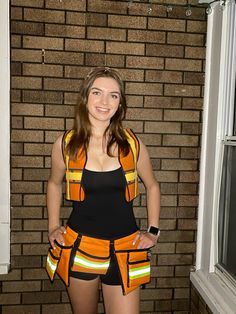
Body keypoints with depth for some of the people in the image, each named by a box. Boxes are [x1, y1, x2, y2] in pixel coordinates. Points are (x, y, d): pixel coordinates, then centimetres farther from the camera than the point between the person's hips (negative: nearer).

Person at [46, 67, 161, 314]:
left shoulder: (132, 144, -6)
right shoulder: (65, 144, -5)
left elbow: (152, 186, 10)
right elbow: (54, 183, 14)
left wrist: (153, 231, 6)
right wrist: (53, 227, 9)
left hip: (124, 250, 0)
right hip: (79, 246, 1)